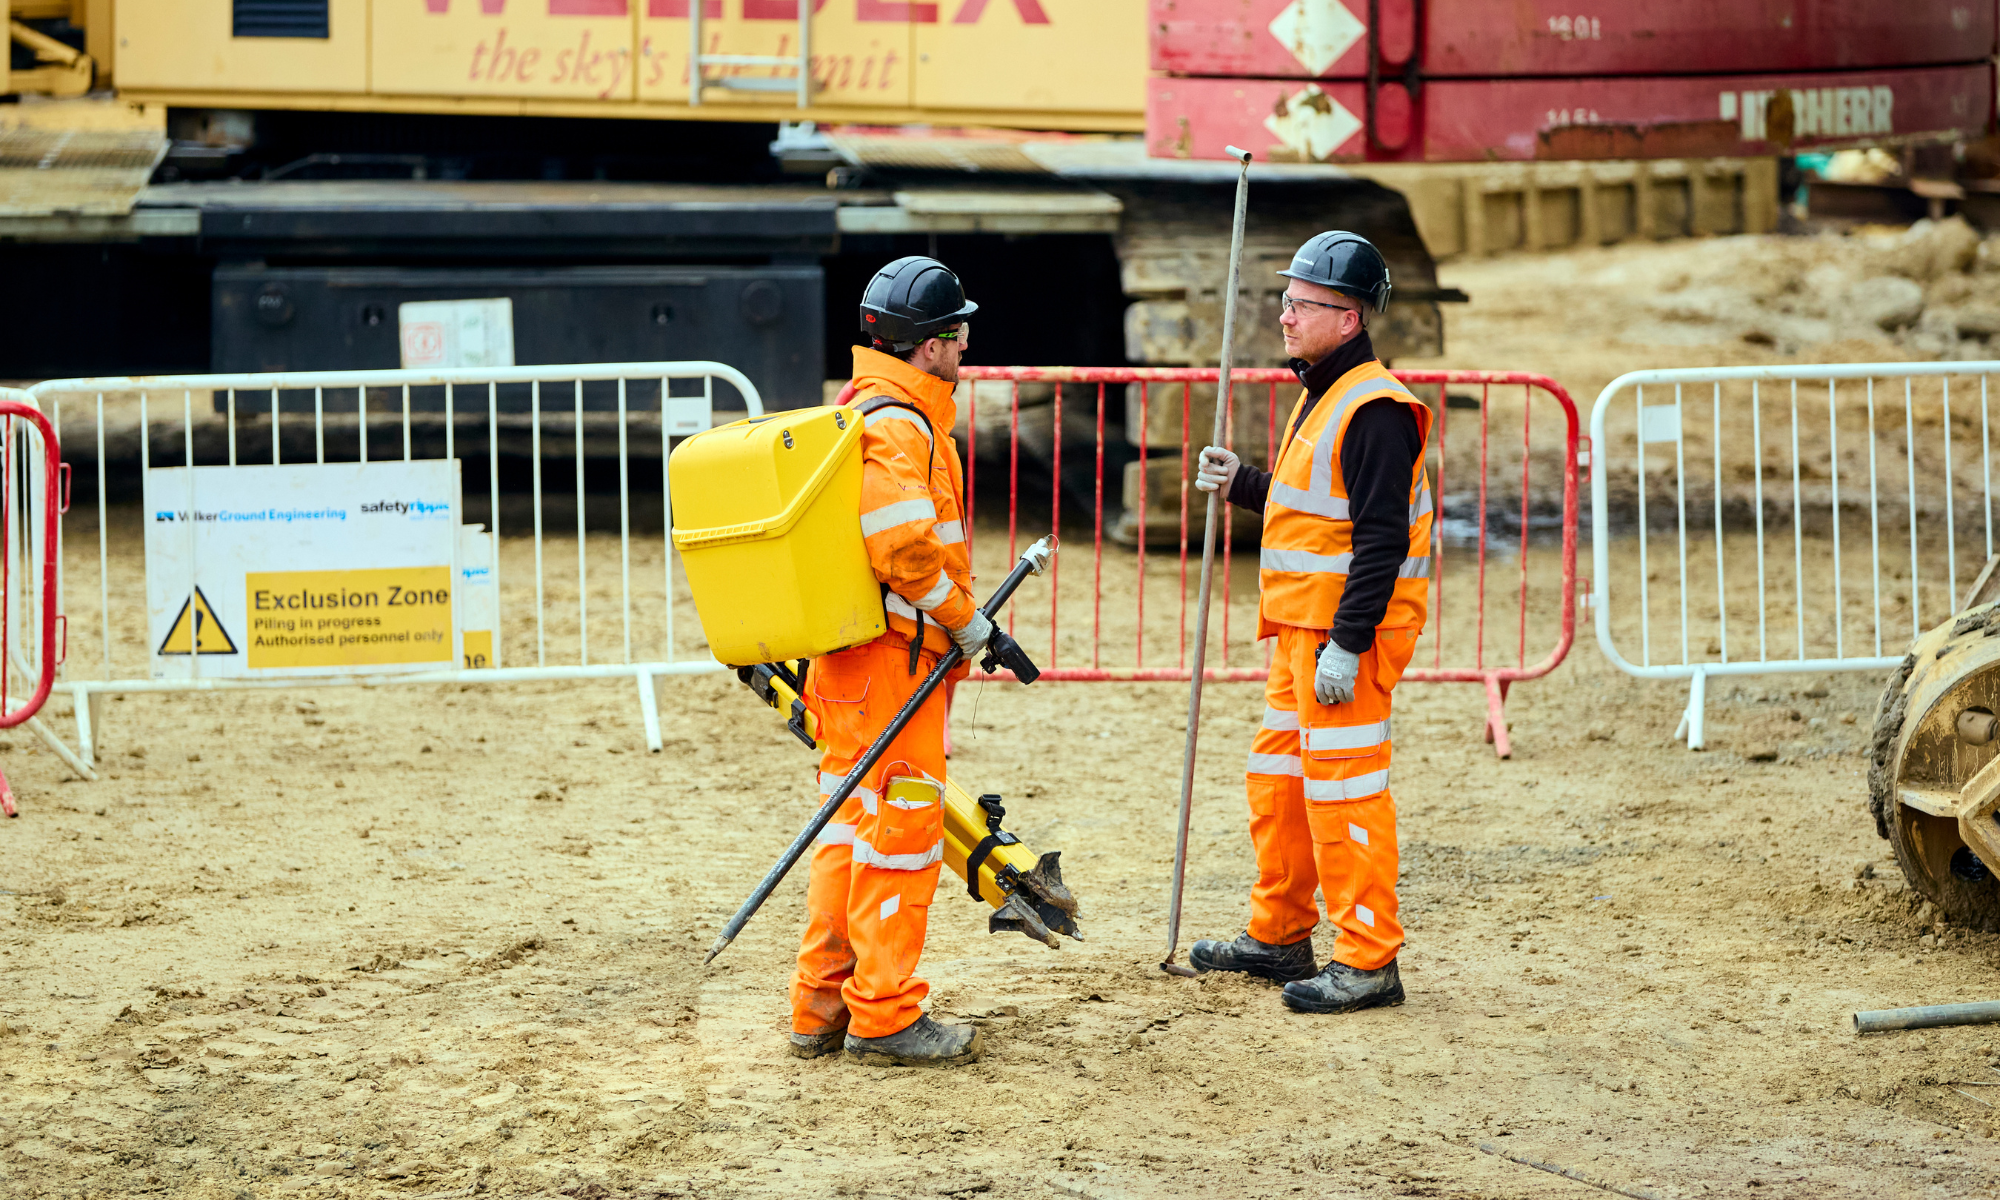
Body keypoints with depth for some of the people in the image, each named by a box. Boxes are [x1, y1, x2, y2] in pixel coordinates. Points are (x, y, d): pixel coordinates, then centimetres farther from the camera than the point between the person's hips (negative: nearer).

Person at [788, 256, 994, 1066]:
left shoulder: (865, 413, 17)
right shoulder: (898, 424, -16)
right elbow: (904, 548, -25)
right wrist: (967, 621, -14)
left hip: (847, 659, 10)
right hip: (894, 658, -10)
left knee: (856, 825, 14)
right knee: (902, 827, -5)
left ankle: (822, 1008, 19)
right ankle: (884, 1017, 0)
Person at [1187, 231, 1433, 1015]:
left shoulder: (1374, 410, -18)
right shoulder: (1321, 397, 16)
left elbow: (1380, 539, -22)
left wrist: (1346, 646, -25)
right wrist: (1243, 485, 17)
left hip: (1348, 632, -11)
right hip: (1300, 627, 11)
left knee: (1344, 789, -8)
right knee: (1277, 780, 17)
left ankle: (1368, 962, -3)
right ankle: (1279, 936, 29)